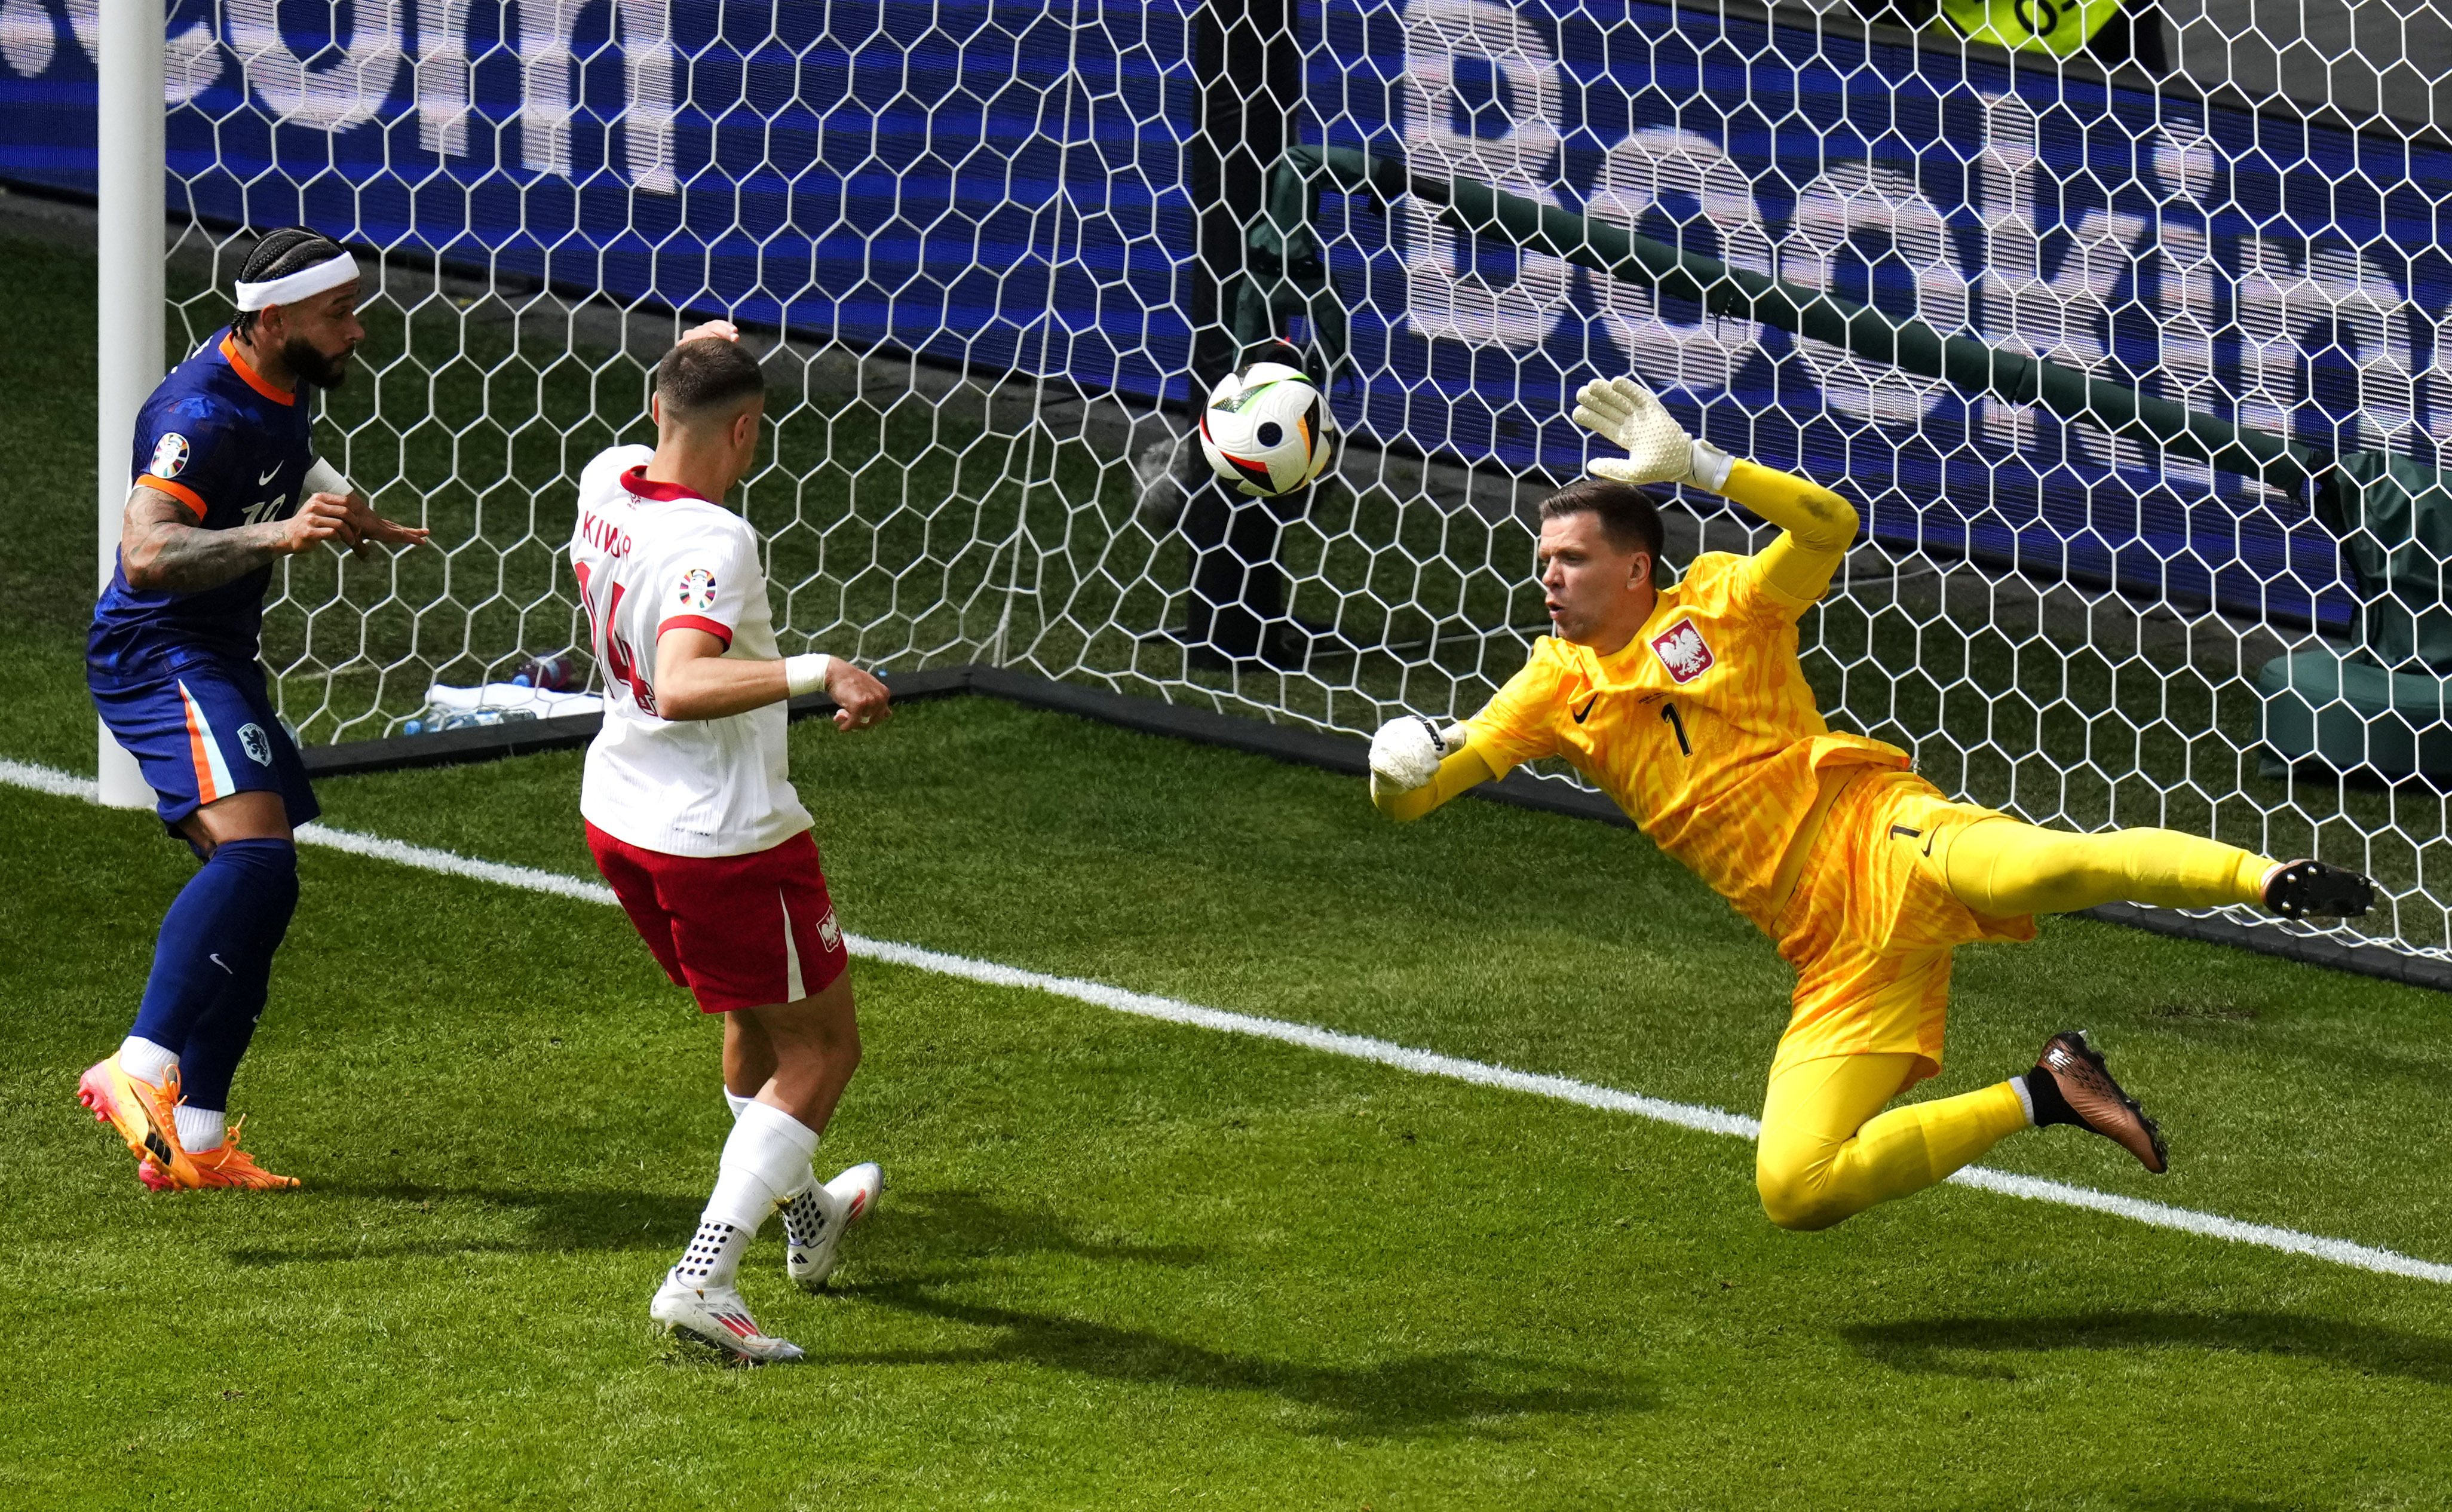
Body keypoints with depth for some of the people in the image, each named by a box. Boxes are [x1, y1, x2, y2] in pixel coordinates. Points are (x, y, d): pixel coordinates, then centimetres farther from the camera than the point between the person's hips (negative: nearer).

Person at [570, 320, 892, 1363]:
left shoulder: (606, 484, -2)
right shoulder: (713, 543, -27)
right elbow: (681, 687, -41)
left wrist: (692, 361, 31)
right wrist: (814, 673, -47)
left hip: (618, 817, 9)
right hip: (725, 838, -9)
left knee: (758, 1020, 31)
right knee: (820, 1051, 7)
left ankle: (803, 1217, 50)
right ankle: (702, 1280, -5)